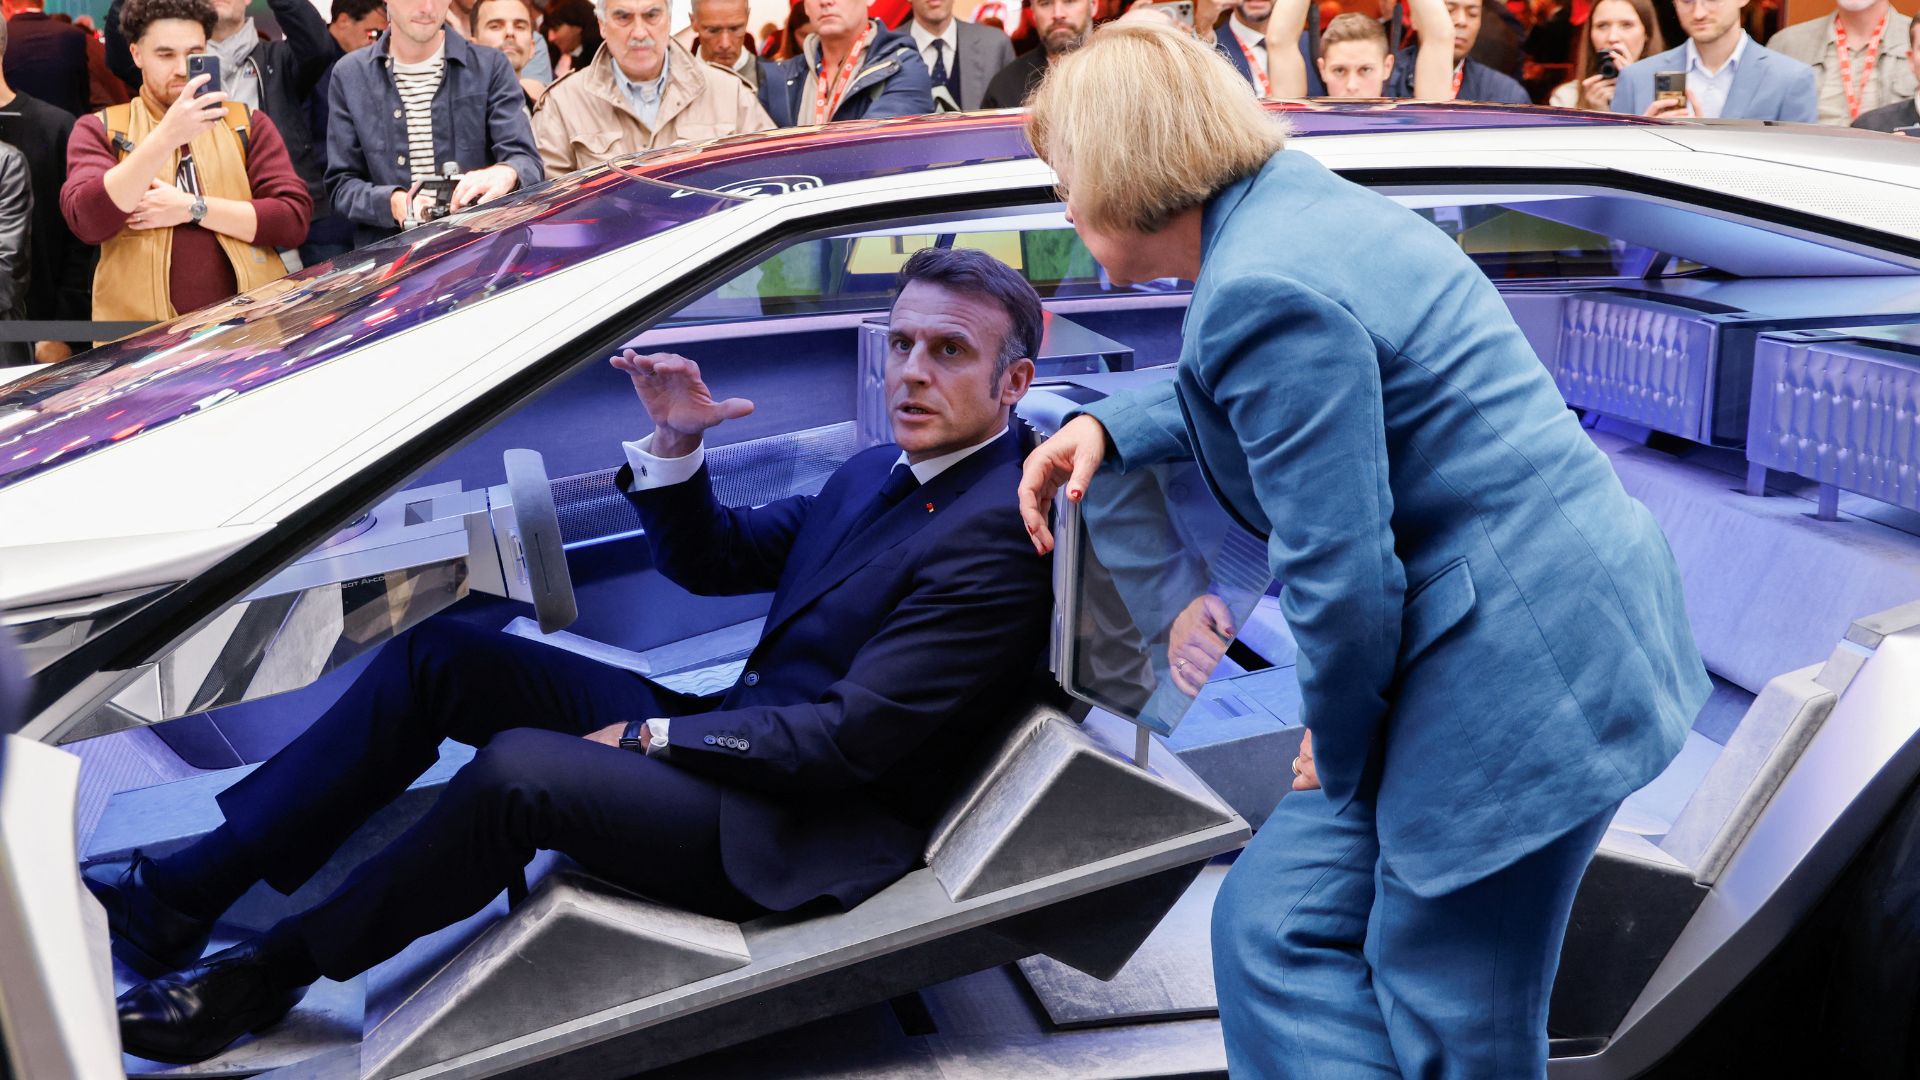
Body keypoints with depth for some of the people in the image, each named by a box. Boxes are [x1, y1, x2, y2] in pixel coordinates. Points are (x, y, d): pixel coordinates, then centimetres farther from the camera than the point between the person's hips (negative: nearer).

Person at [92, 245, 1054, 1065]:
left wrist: (651, 737, -13)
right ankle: (184, 892, 5)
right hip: (733, 731, 9)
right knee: (435, 656, 0)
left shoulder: (998, 533, -18)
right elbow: (705, 562, 16)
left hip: (814, 831, -9)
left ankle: (273, 969, -4)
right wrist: (676, 442, -3)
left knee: (518, 769, -29)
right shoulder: (879, 473, 11)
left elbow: (850, 740, -22)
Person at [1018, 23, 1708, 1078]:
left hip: (1523, 665, -10)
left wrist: (1340, 753, -3)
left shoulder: (1266, 290, -23)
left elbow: (1339, 576, -21)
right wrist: (1108, 423, 18)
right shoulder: (1288, 196, 8)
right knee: (1274, 925, 14)